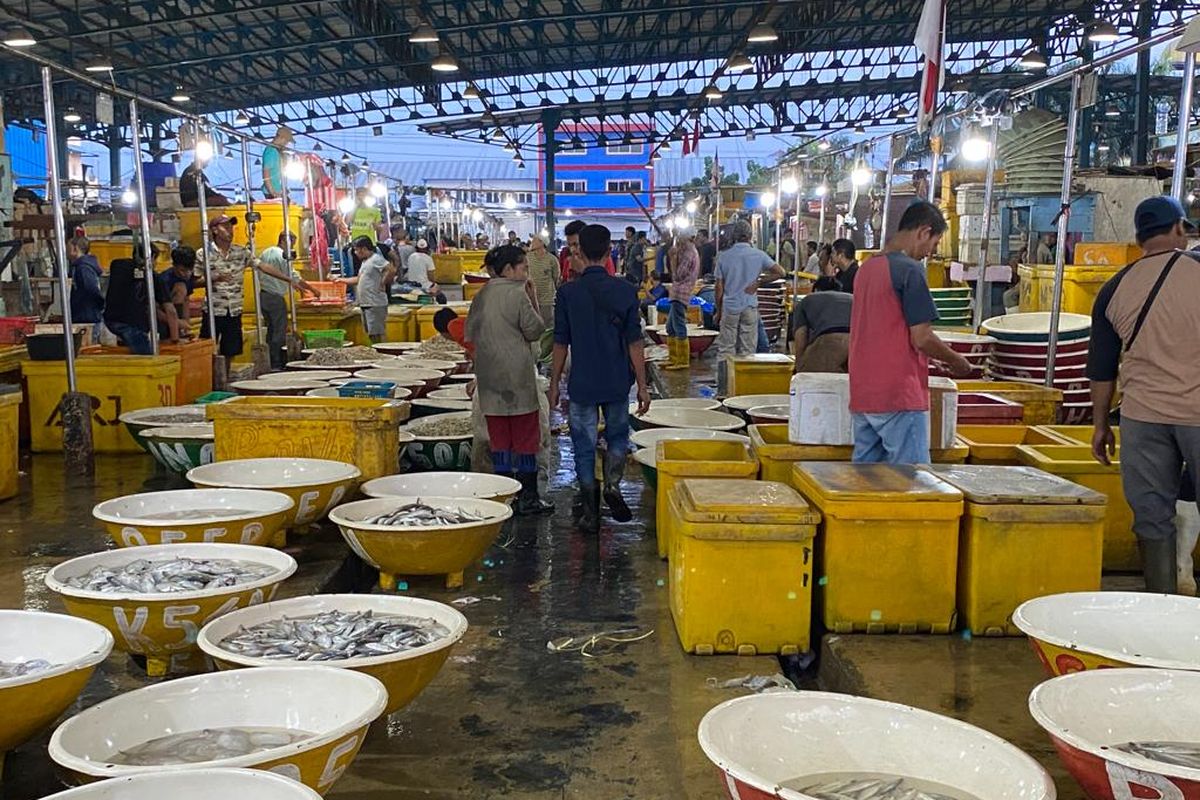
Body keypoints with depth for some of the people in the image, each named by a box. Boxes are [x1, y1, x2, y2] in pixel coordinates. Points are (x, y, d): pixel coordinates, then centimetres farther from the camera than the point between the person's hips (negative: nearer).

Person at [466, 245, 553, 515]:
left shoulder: (481, 295, 9)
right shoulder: (517, 293, -10)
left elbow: (470, 334, 13)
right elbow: (534, 330, -5)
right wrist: (534, 302, 4)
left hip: (489, 375, 6)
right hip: (517, 374, -6)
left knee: (499, 436, 10)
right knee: (525, 436, 2)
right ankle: (528, 497, 5)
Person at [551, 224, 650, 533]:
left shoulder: (568, 292, -9)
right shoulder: (625, 290, -6)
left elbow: (561, 344, -5)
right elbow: (634, 342, -4)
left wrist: (554, 384, 6)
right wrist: (642, 385, 3)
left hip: (582, 384, -1)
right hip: (617, 382, 1)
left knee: (585, 448, 9)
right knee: (617, 437, 22)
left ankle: (590, 513, 12)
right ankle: (613, 485, 1)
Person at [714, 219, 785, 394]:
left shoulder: (724, 257, -2)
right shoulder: (759, 255, -2)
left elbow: (719, 287, 1)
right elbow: (780, 272, -5)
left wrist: (718, 311, 10)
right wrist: (759, 281, 2)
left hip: (730, 307, 0)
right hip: (750, 308, 0)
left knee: (725, 350, 4)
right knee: (748, 350, 6)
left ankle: (723, 390, 2)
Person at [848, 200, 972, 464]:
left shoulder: (866, 268, 13)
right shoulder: (910, 269, -12)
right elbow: (921, 338, -15)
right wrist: (956, 361, 2)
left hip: (862, 396, 8)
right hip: (900, 395, -8)